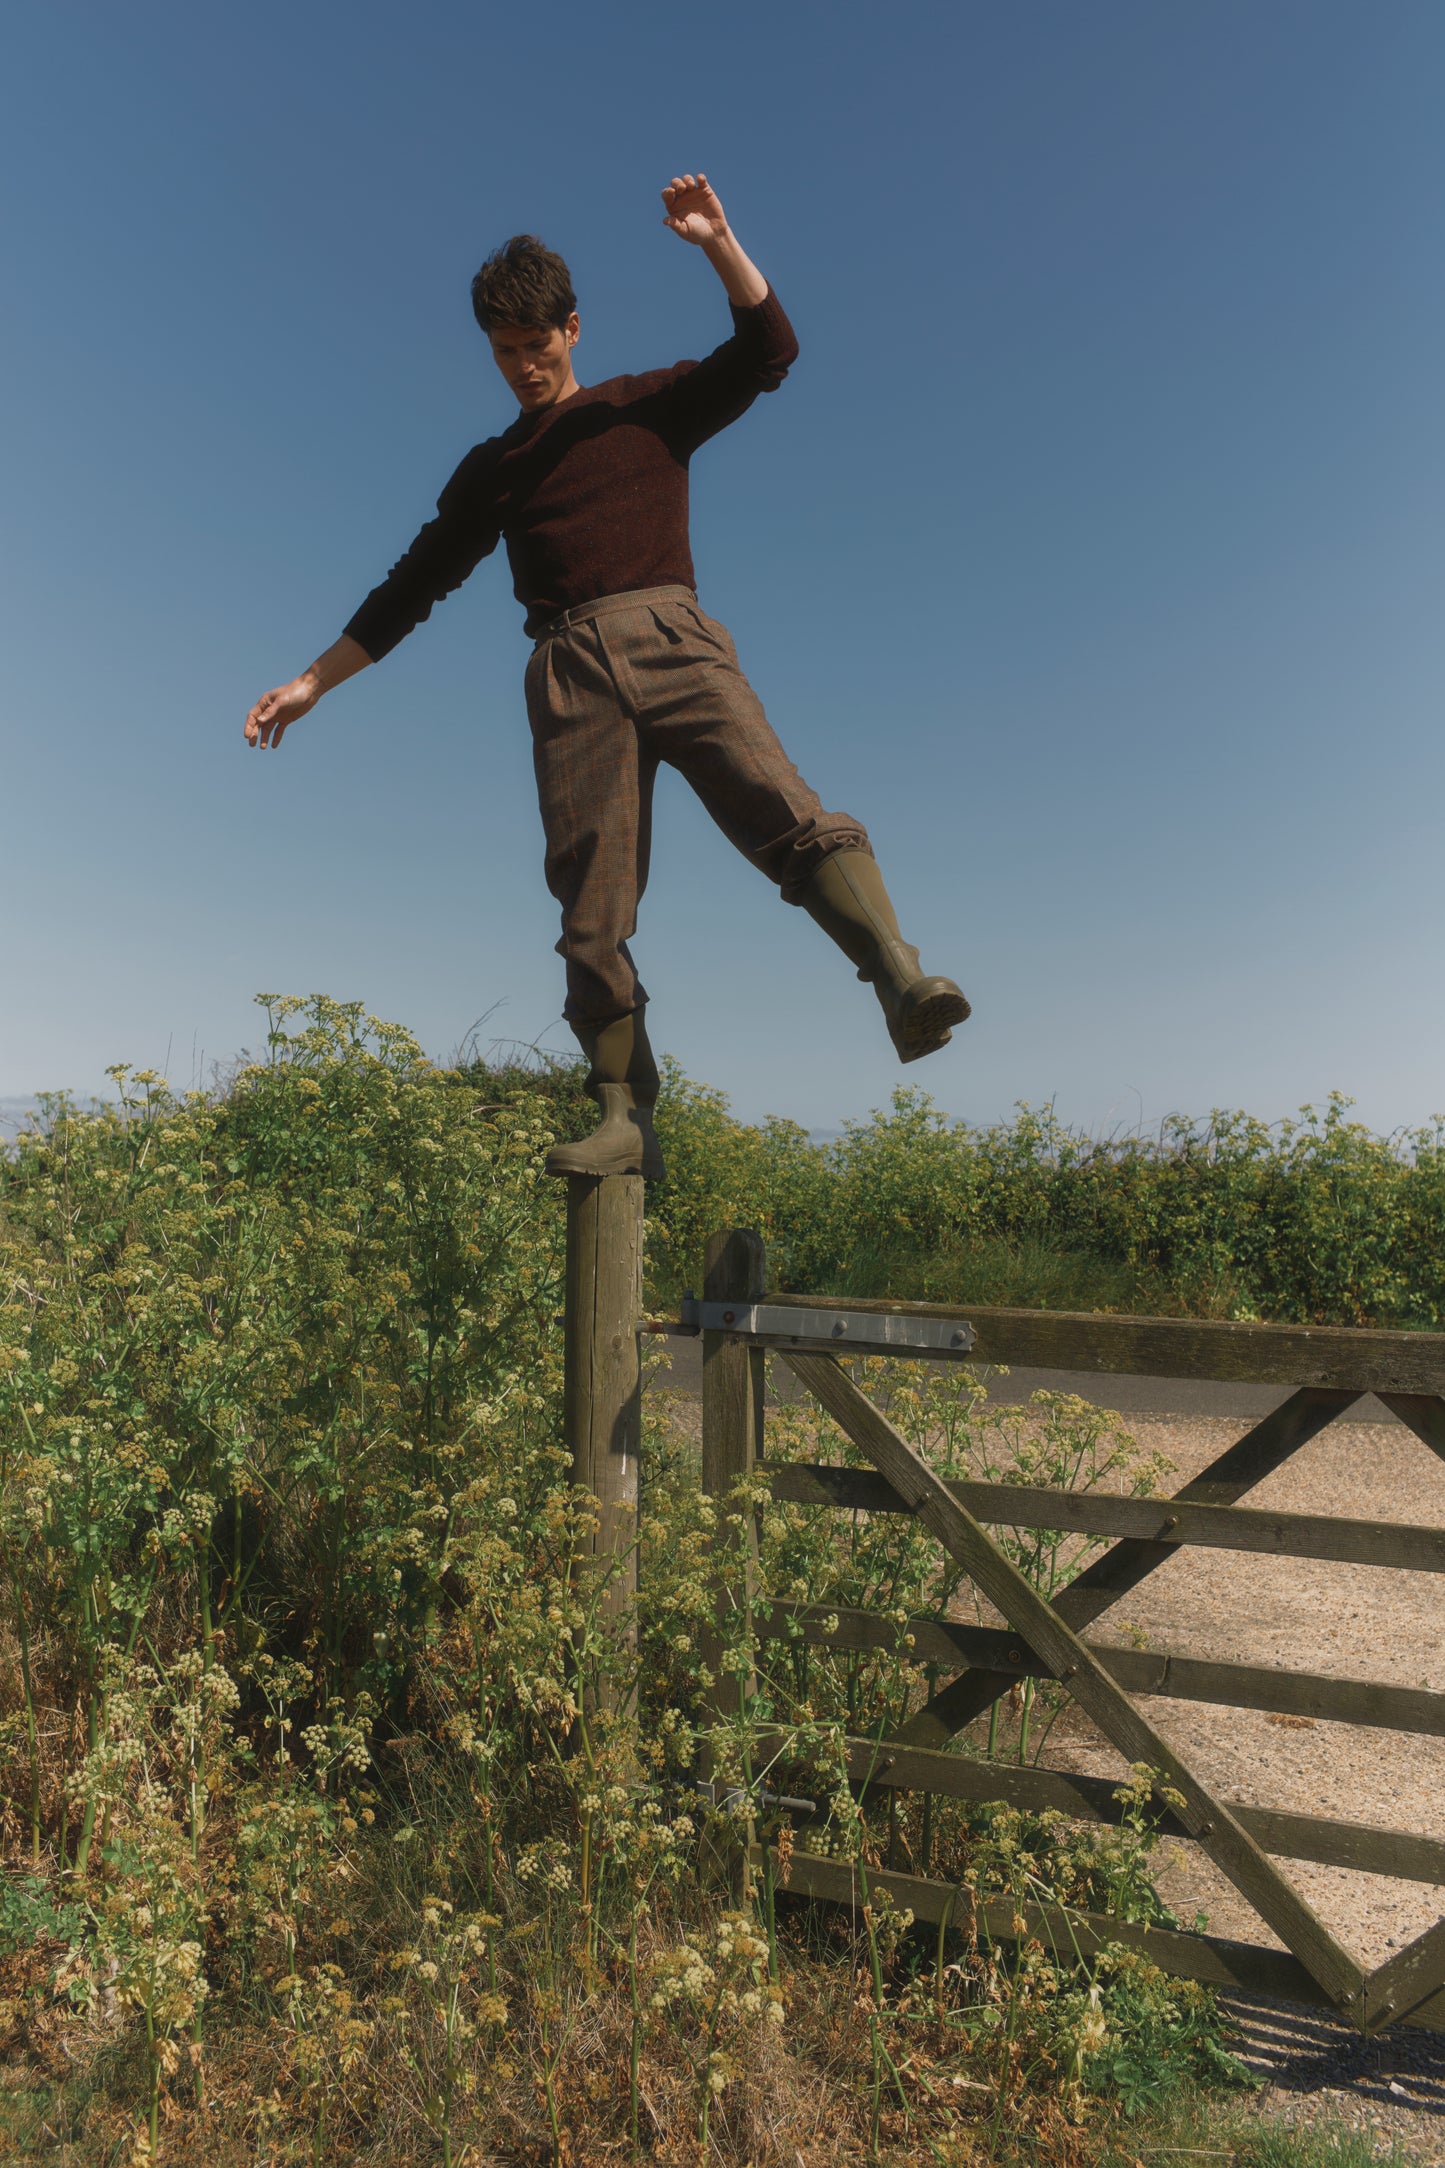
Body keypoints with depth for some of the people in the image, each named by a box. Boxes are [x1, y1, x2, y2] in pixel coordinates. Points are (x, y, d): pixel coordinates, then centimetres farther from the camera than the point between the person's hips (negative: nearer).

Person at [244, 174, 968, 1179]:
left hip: (672, 640, -1)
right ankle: (626, 1118, -11)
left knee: (791, 814, -26)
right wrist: (313, 681, 27)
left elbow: (769, 350, 11)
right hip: (569, 671, 2)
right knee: (592, 905, -11)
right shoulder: (490, 470, 27)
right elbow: (414, 584, 29)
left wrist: (718, 243, -3)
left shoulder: (650, 405, 22)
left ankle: (905, 988, -39)